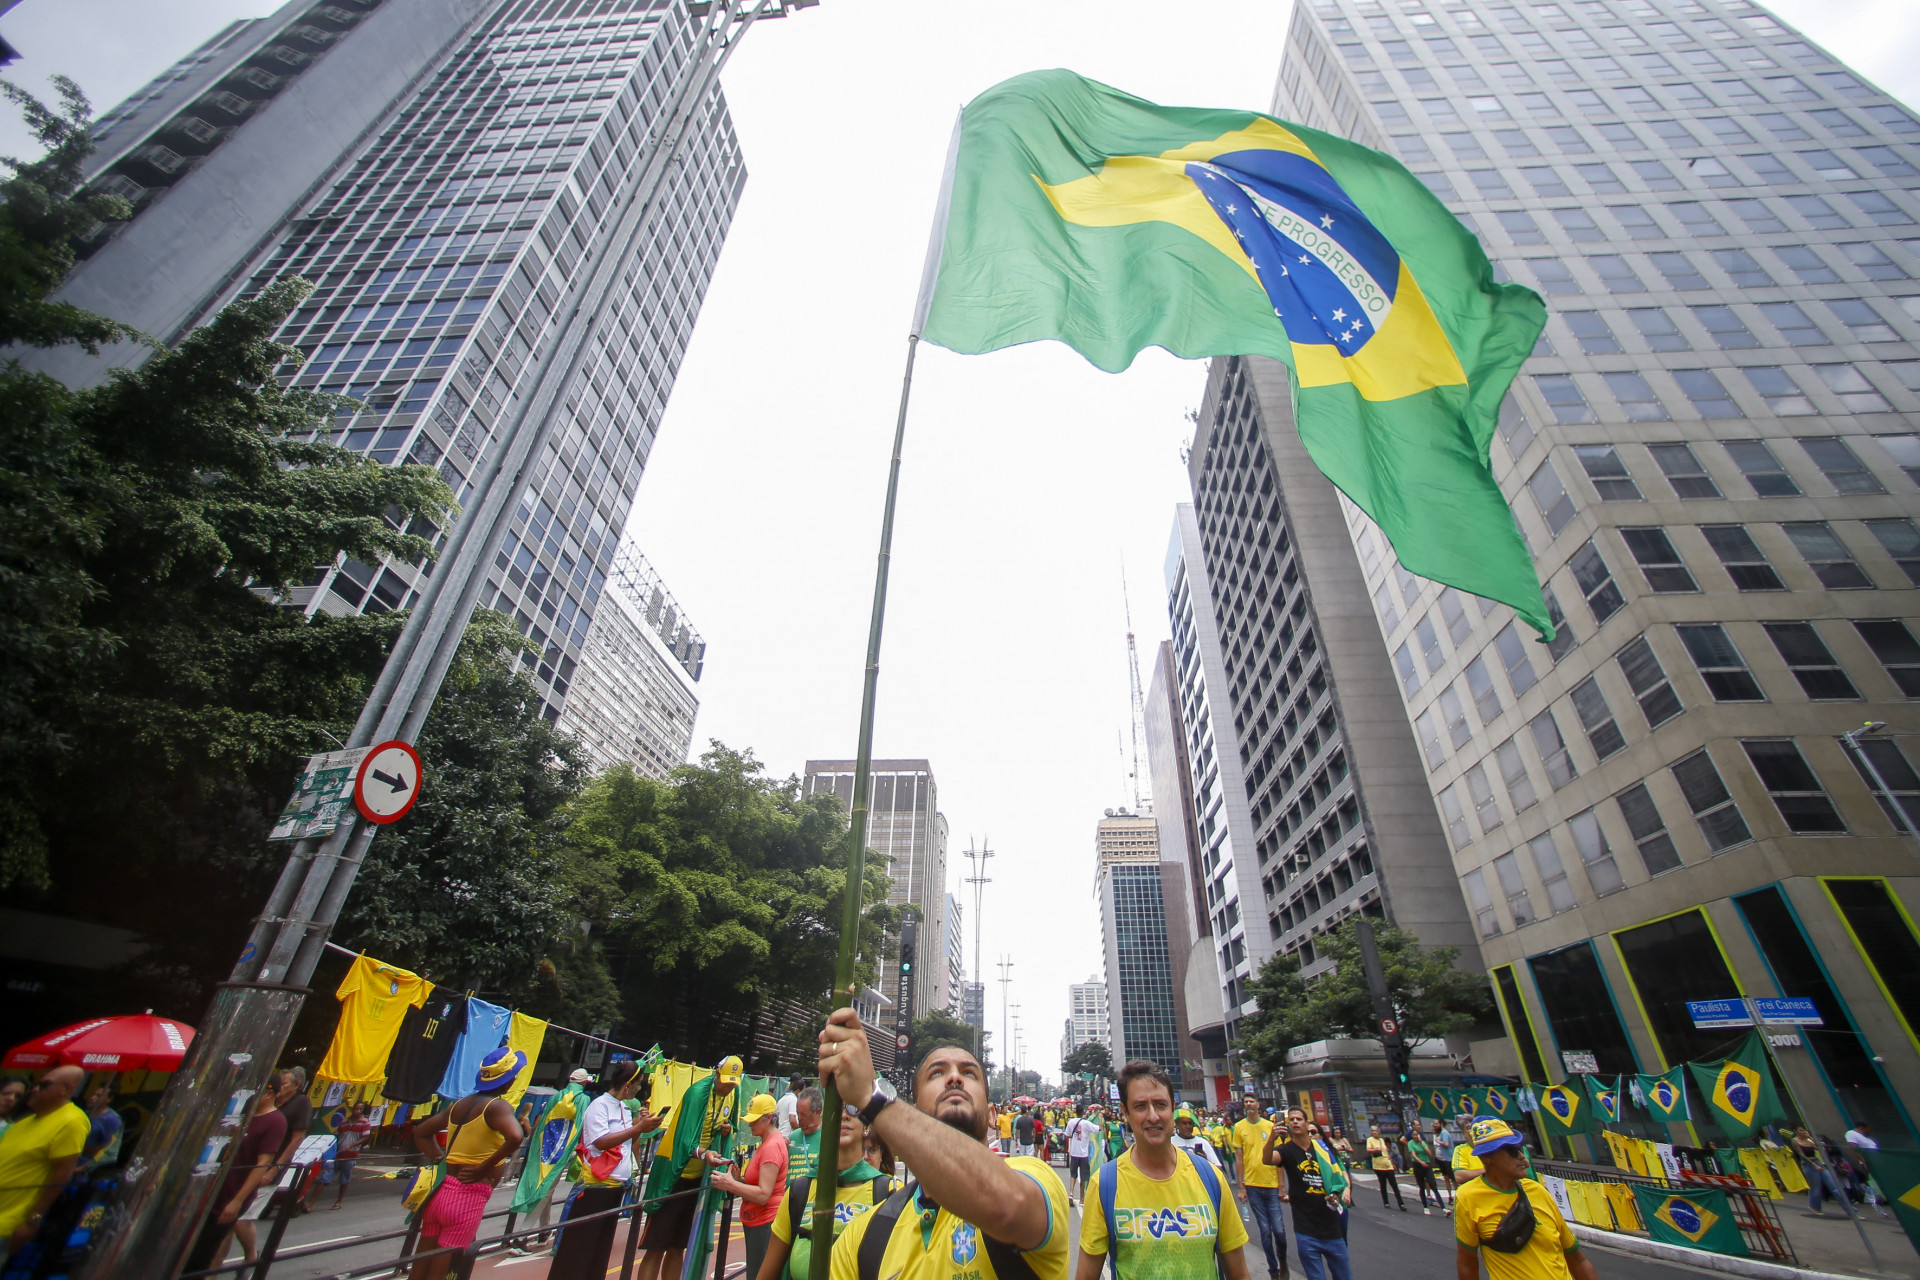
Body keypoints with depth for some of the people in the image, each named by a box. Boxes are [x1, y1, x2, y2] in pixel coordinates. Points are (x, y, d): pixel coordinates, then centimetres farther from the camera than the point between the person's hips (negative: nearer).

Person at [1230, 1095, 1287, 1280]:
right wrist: (1241, 1187, -1)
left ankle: (1283, 1261, 29)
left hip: (1272, 1184, 0)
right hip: (1252, 1186, 0)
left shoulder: (1270, 1126, -1)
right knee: (1265, 1230, 5)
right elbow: (1239, 1159, 1)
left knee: (1279, 1229, 0)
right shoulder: (1238, 1127, -2)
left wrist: (1281, 1187, 1)